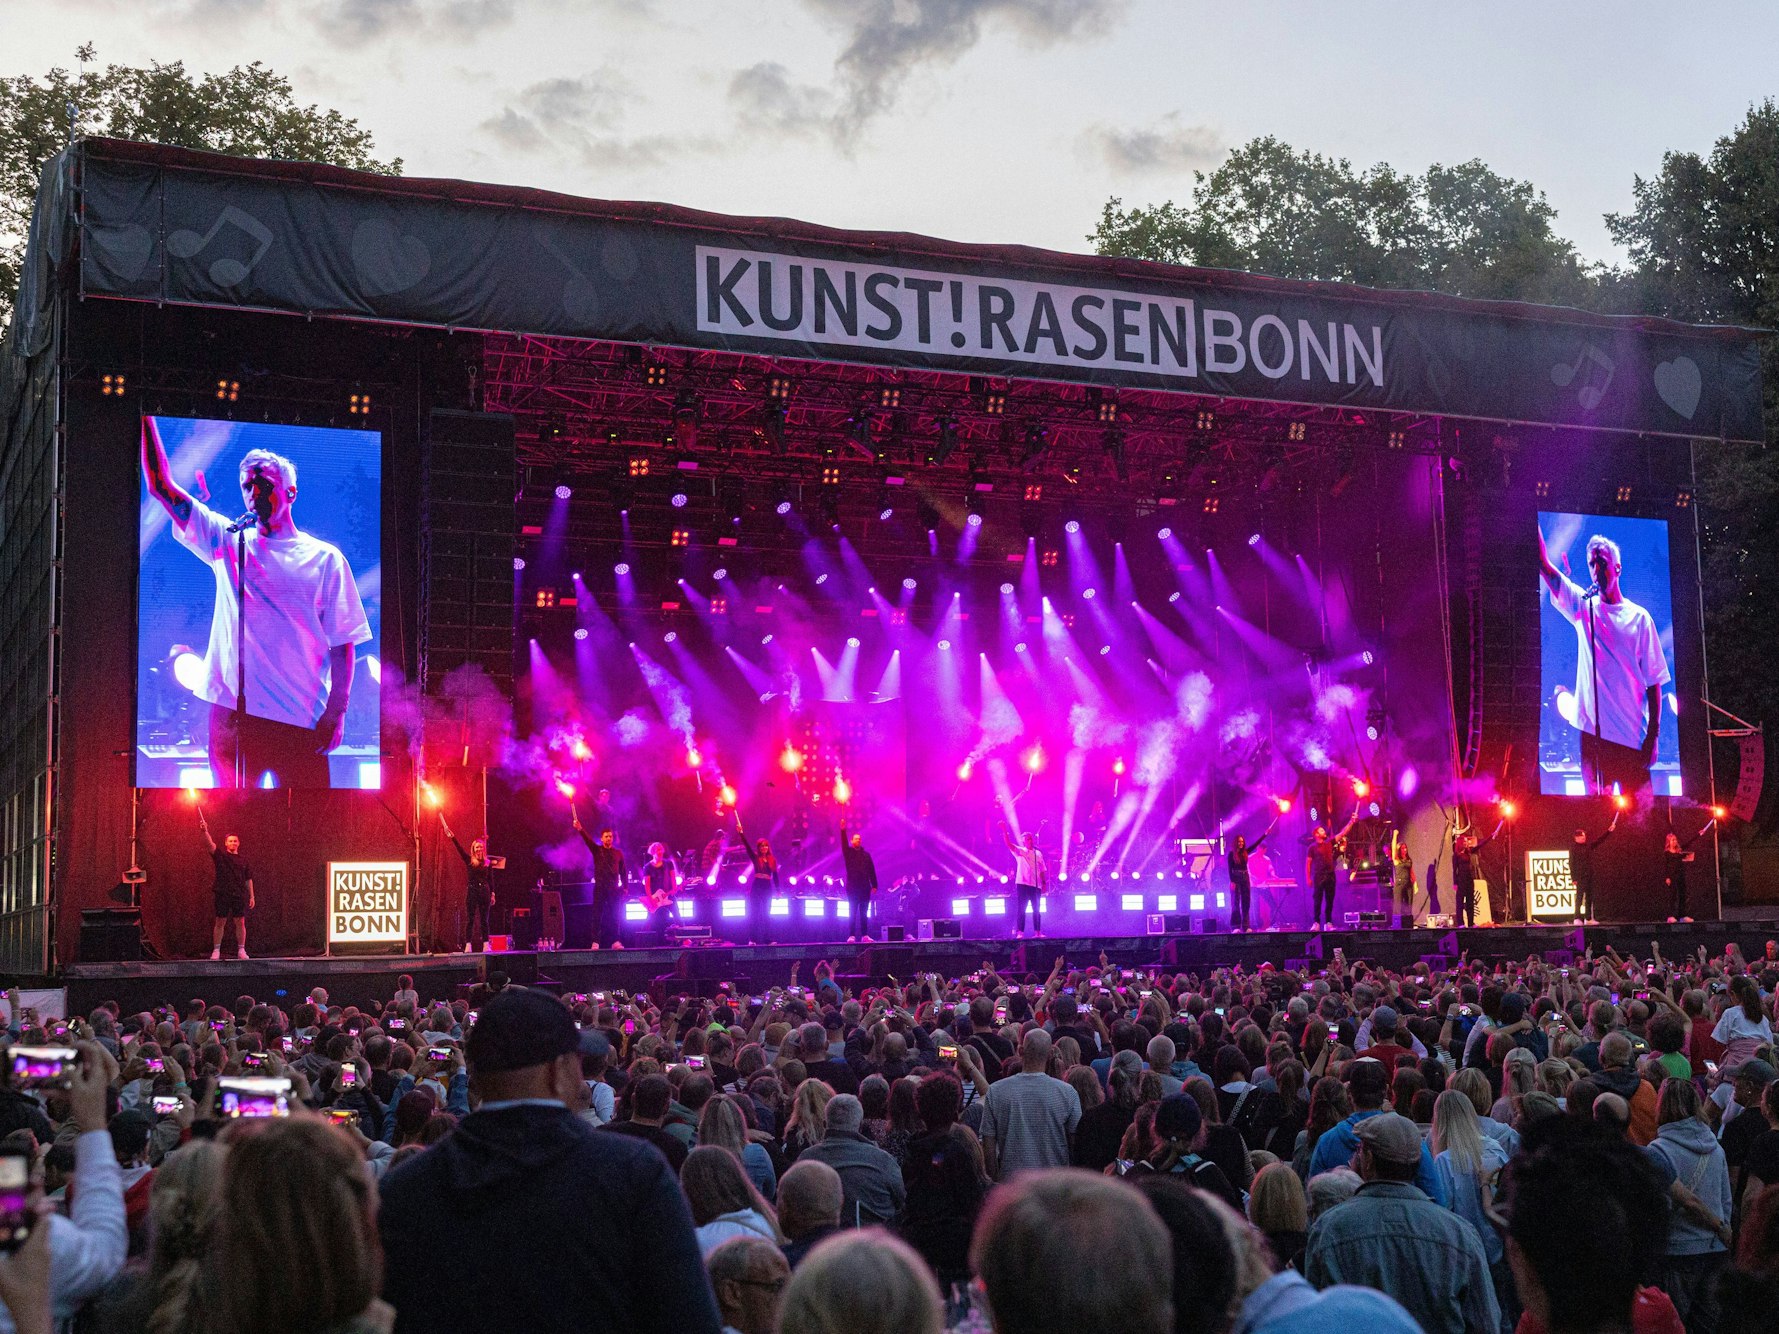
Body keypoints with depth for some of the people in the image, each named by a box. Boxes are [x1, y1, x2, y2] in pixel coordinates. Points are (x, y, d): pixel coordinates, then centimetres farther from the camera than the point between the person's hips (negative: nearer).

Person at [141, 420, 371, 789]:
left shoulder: (324, 558, 6)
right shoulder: (228, 543, 12)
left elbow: (343, 643, 2)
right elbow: (161, 486, 8)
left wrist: (336, 711, -8)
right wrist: (145, 419, -1)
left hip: (301, 719, -2)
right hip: (231, 709, 2)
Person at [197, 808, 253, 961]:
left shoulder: (243, 860, 12)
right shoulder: (220, 855, 5)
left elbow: (248, 879, 13)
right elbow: (210, 844, -11)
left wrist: (252, 896, 9)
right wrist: (205, 831, -29)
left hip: (239, 895, 2)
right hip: (222, 895, -2)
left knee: (240, 922, 0)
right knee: (220, 922, 1)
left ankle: (241, 951, 5)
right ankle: (216, 950, 6)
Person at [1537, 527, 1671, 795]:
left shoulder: (1639, 618, 6)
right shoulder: (1583, 607, 10)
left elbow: (1654, 682, 4)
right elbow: (1544, 564, 0)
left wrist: (1653, 733, -4)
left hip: (1632, 737, -1)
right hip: (1593, 732, 1)